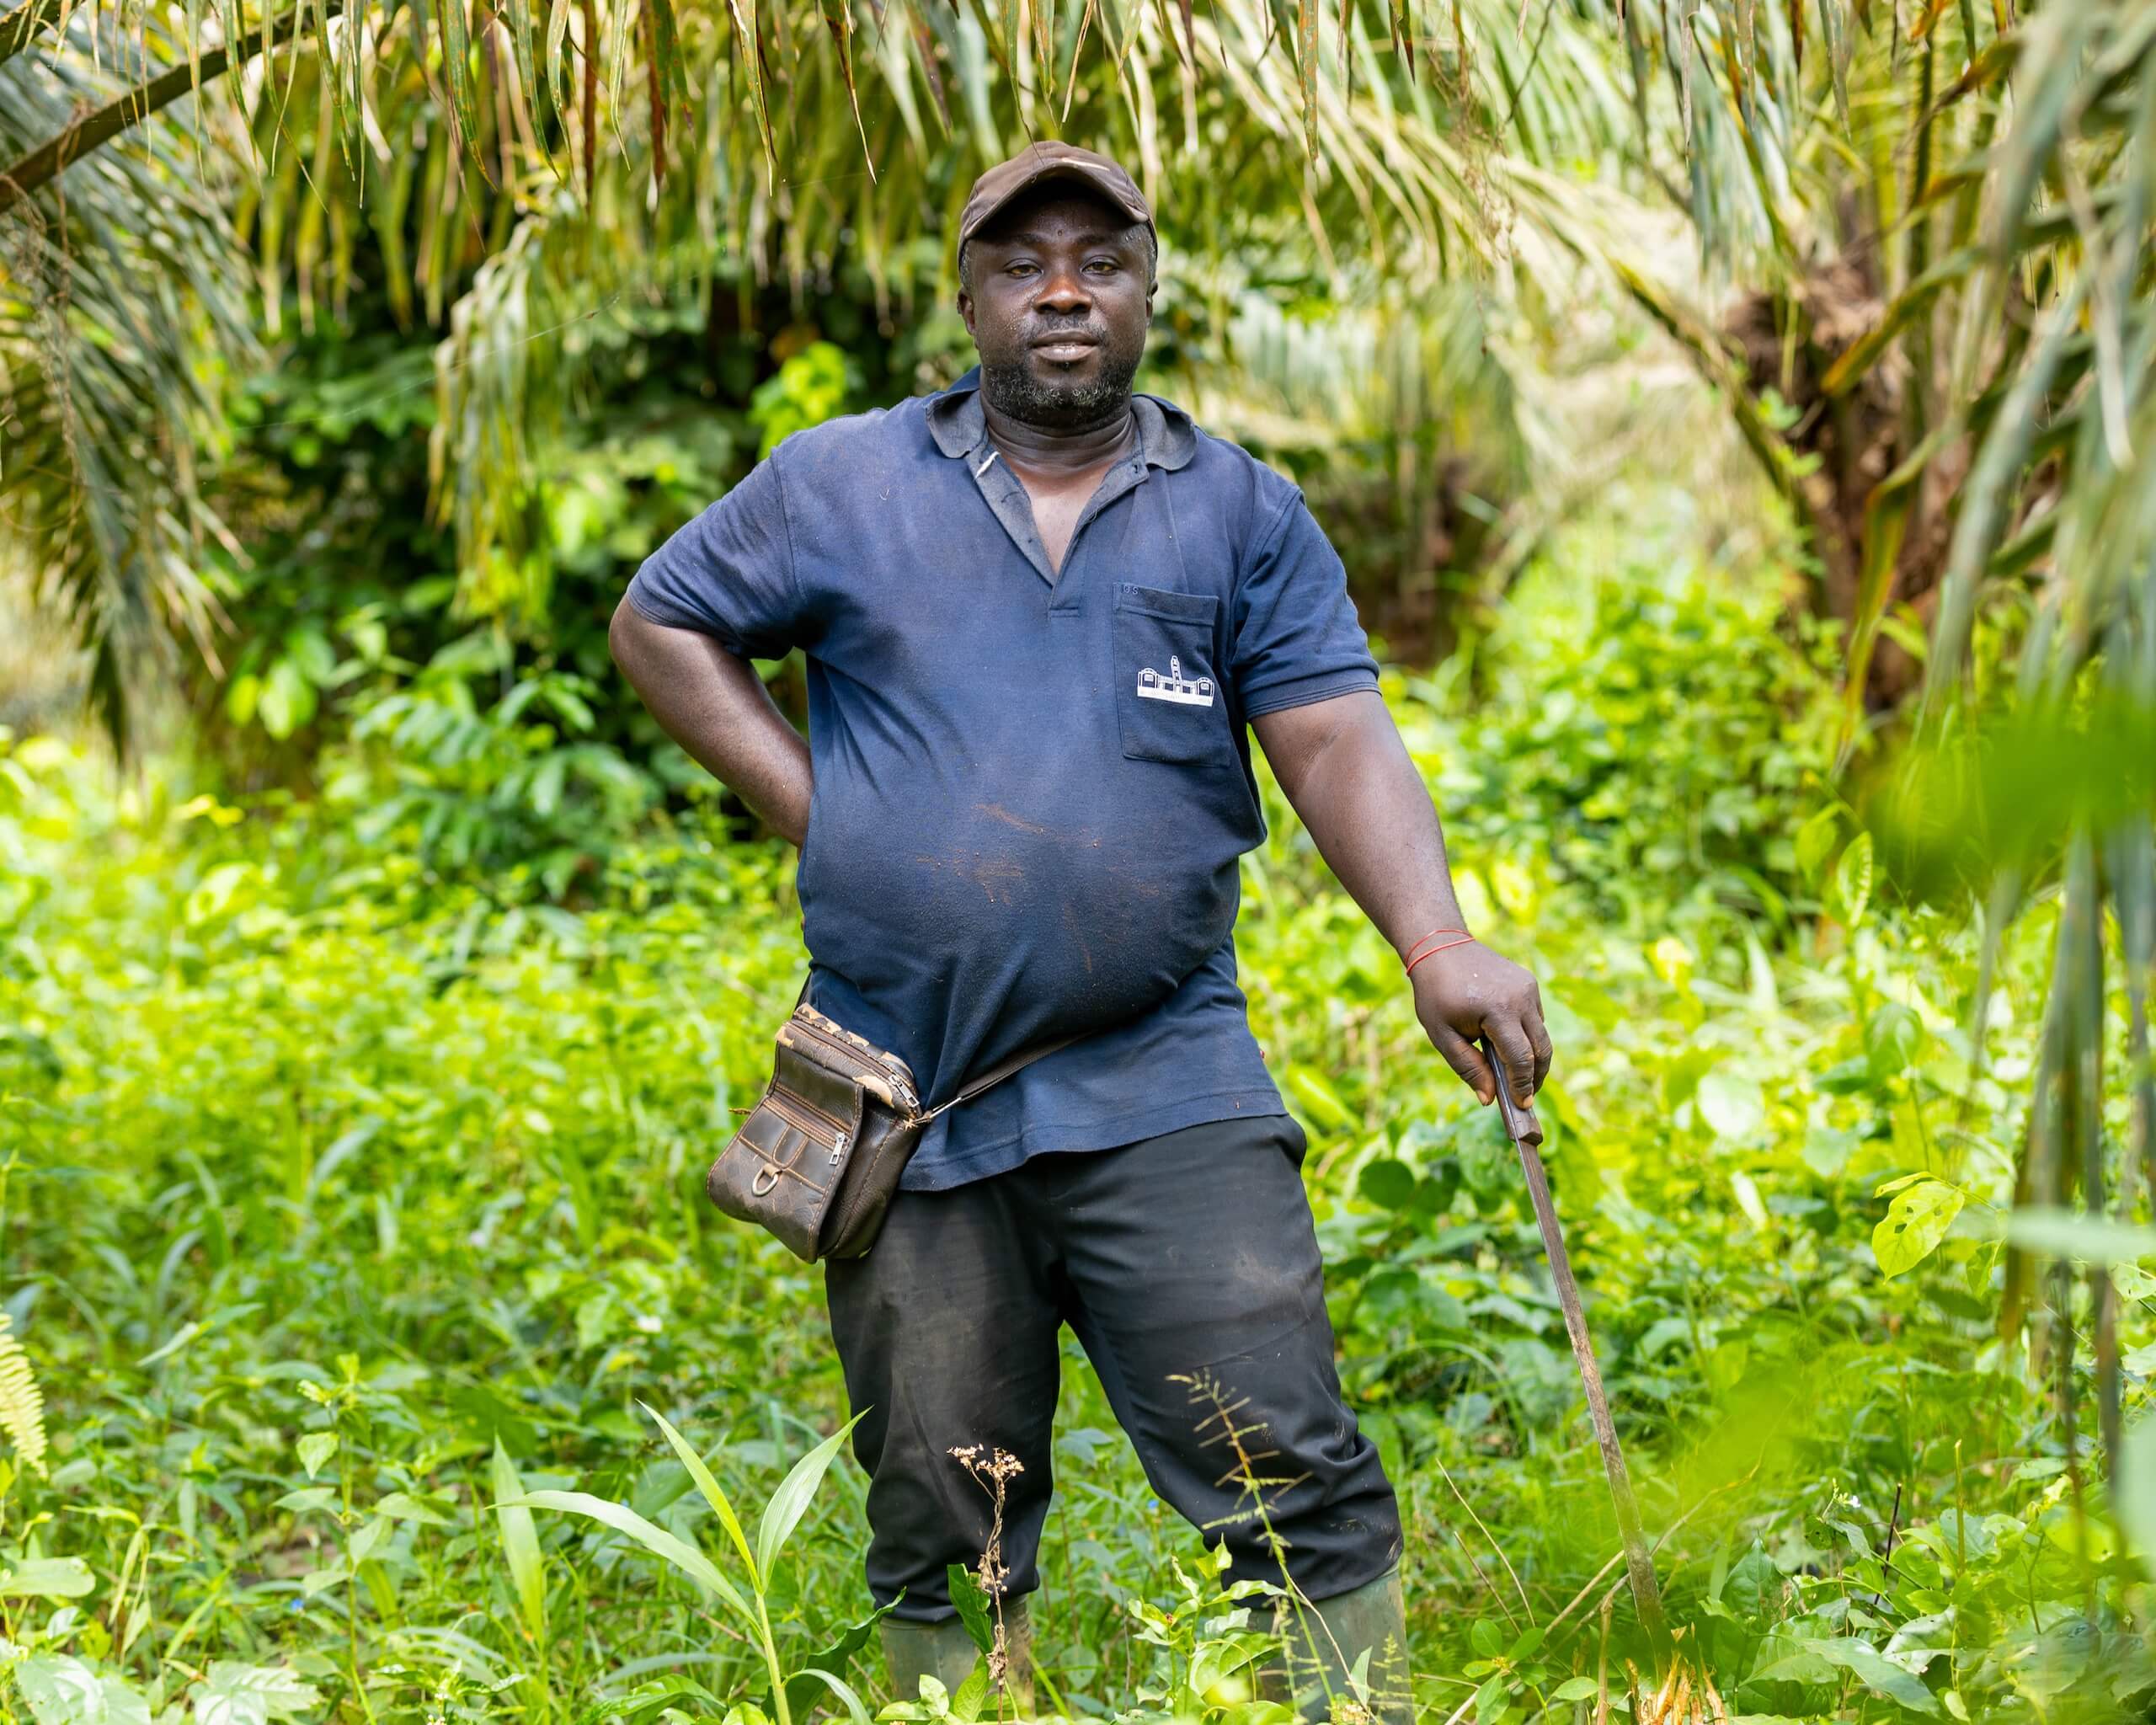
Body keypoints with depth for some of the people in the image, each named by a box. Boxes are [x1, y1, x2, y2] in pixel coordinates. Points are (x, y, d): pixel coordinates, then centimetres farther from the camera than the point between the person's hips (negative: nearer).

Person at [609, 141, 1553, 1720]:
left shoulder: (1242, 512, 6)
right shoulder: (841, 489, 6)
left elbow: (1338, 742, -3)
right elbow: (660, 624, 16)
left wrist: (1436, 945, -20)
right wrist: (812, 804, 3)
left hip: (1166, 1095, -1)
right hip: (911, 1101, 1)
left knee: (1291, 1475, -7)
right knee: (945, 1522, 9)